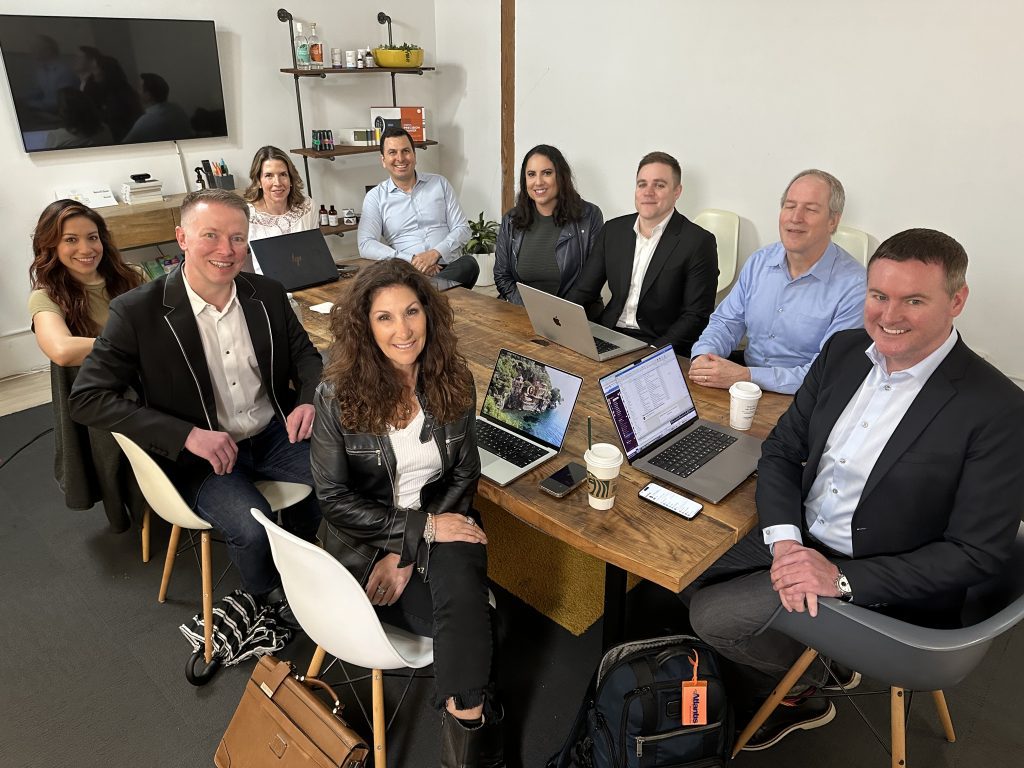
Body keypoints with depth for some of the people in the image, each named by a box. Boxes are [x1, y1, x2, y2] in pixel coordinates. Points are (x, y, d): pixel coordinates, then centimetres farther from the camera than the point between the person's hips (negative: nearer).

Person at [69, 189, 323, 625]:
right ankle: (269, 597, 11)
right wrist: (189, 435, -24)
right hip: (196, 457, -4)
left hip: (275, 433, 5)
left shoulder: (267, 294, -1)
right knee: (253, 529, -27)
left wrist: (309, 399, -13)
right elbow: (88, 398, -14)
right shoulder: (137, 311, -14)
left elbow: (305, 353, 11)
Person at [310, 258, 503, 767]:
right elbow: (334, 499, -12)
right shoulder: (337, 395, -14)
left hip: (441, 522, 3)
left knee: (463, 602, -28)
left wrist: (407, 553, -13)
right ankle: (477, 724, 5)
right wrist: (422, 528, -21)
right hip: (366, 539, -2)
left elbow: (464, 476, -1)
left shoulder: (454, 381, -6)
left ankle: (464, 725, -6)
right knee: (471, 623, -21)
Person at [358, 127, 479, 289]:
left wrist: (435, 253, -11)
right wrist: (411, 260, -16)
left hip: (450, 267, 3)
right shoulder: (375, 197, 9)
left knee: (469, 263, -32)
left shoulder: (439, 183, 14)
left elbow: (462, 229, 9)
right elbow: (365, 246, -3)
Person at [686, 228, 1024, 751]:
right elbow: (781, 450, 1)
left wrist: (841, 577, -25)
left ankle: (809, 682, 20)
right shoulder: (843, 351, -3)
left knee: (711, 615, -13)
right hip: (798, 537, 6)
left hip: (882, 586, -6)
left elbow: (978, 553, -18)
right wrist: (785, 541, -16)